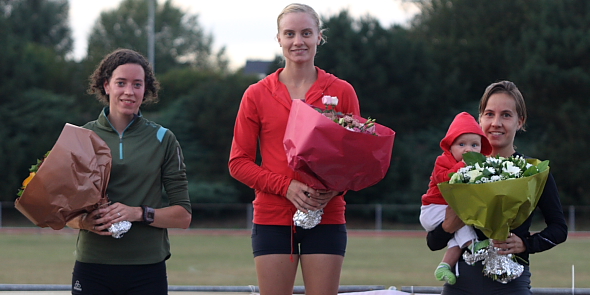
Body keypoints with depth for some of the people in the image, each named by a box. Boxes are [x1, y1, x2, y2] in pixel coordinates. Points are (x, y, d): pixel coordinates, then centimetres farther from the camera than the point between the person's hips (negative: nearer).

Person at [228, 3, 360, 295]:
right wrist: (286, 186, -13)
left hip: (326, 218, 0)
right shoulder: (257, 95, 5)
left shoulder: (342, 92, 5)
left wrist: (335, 188, -12)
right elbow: (238, 162, 4)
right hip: (272, 218, 0)